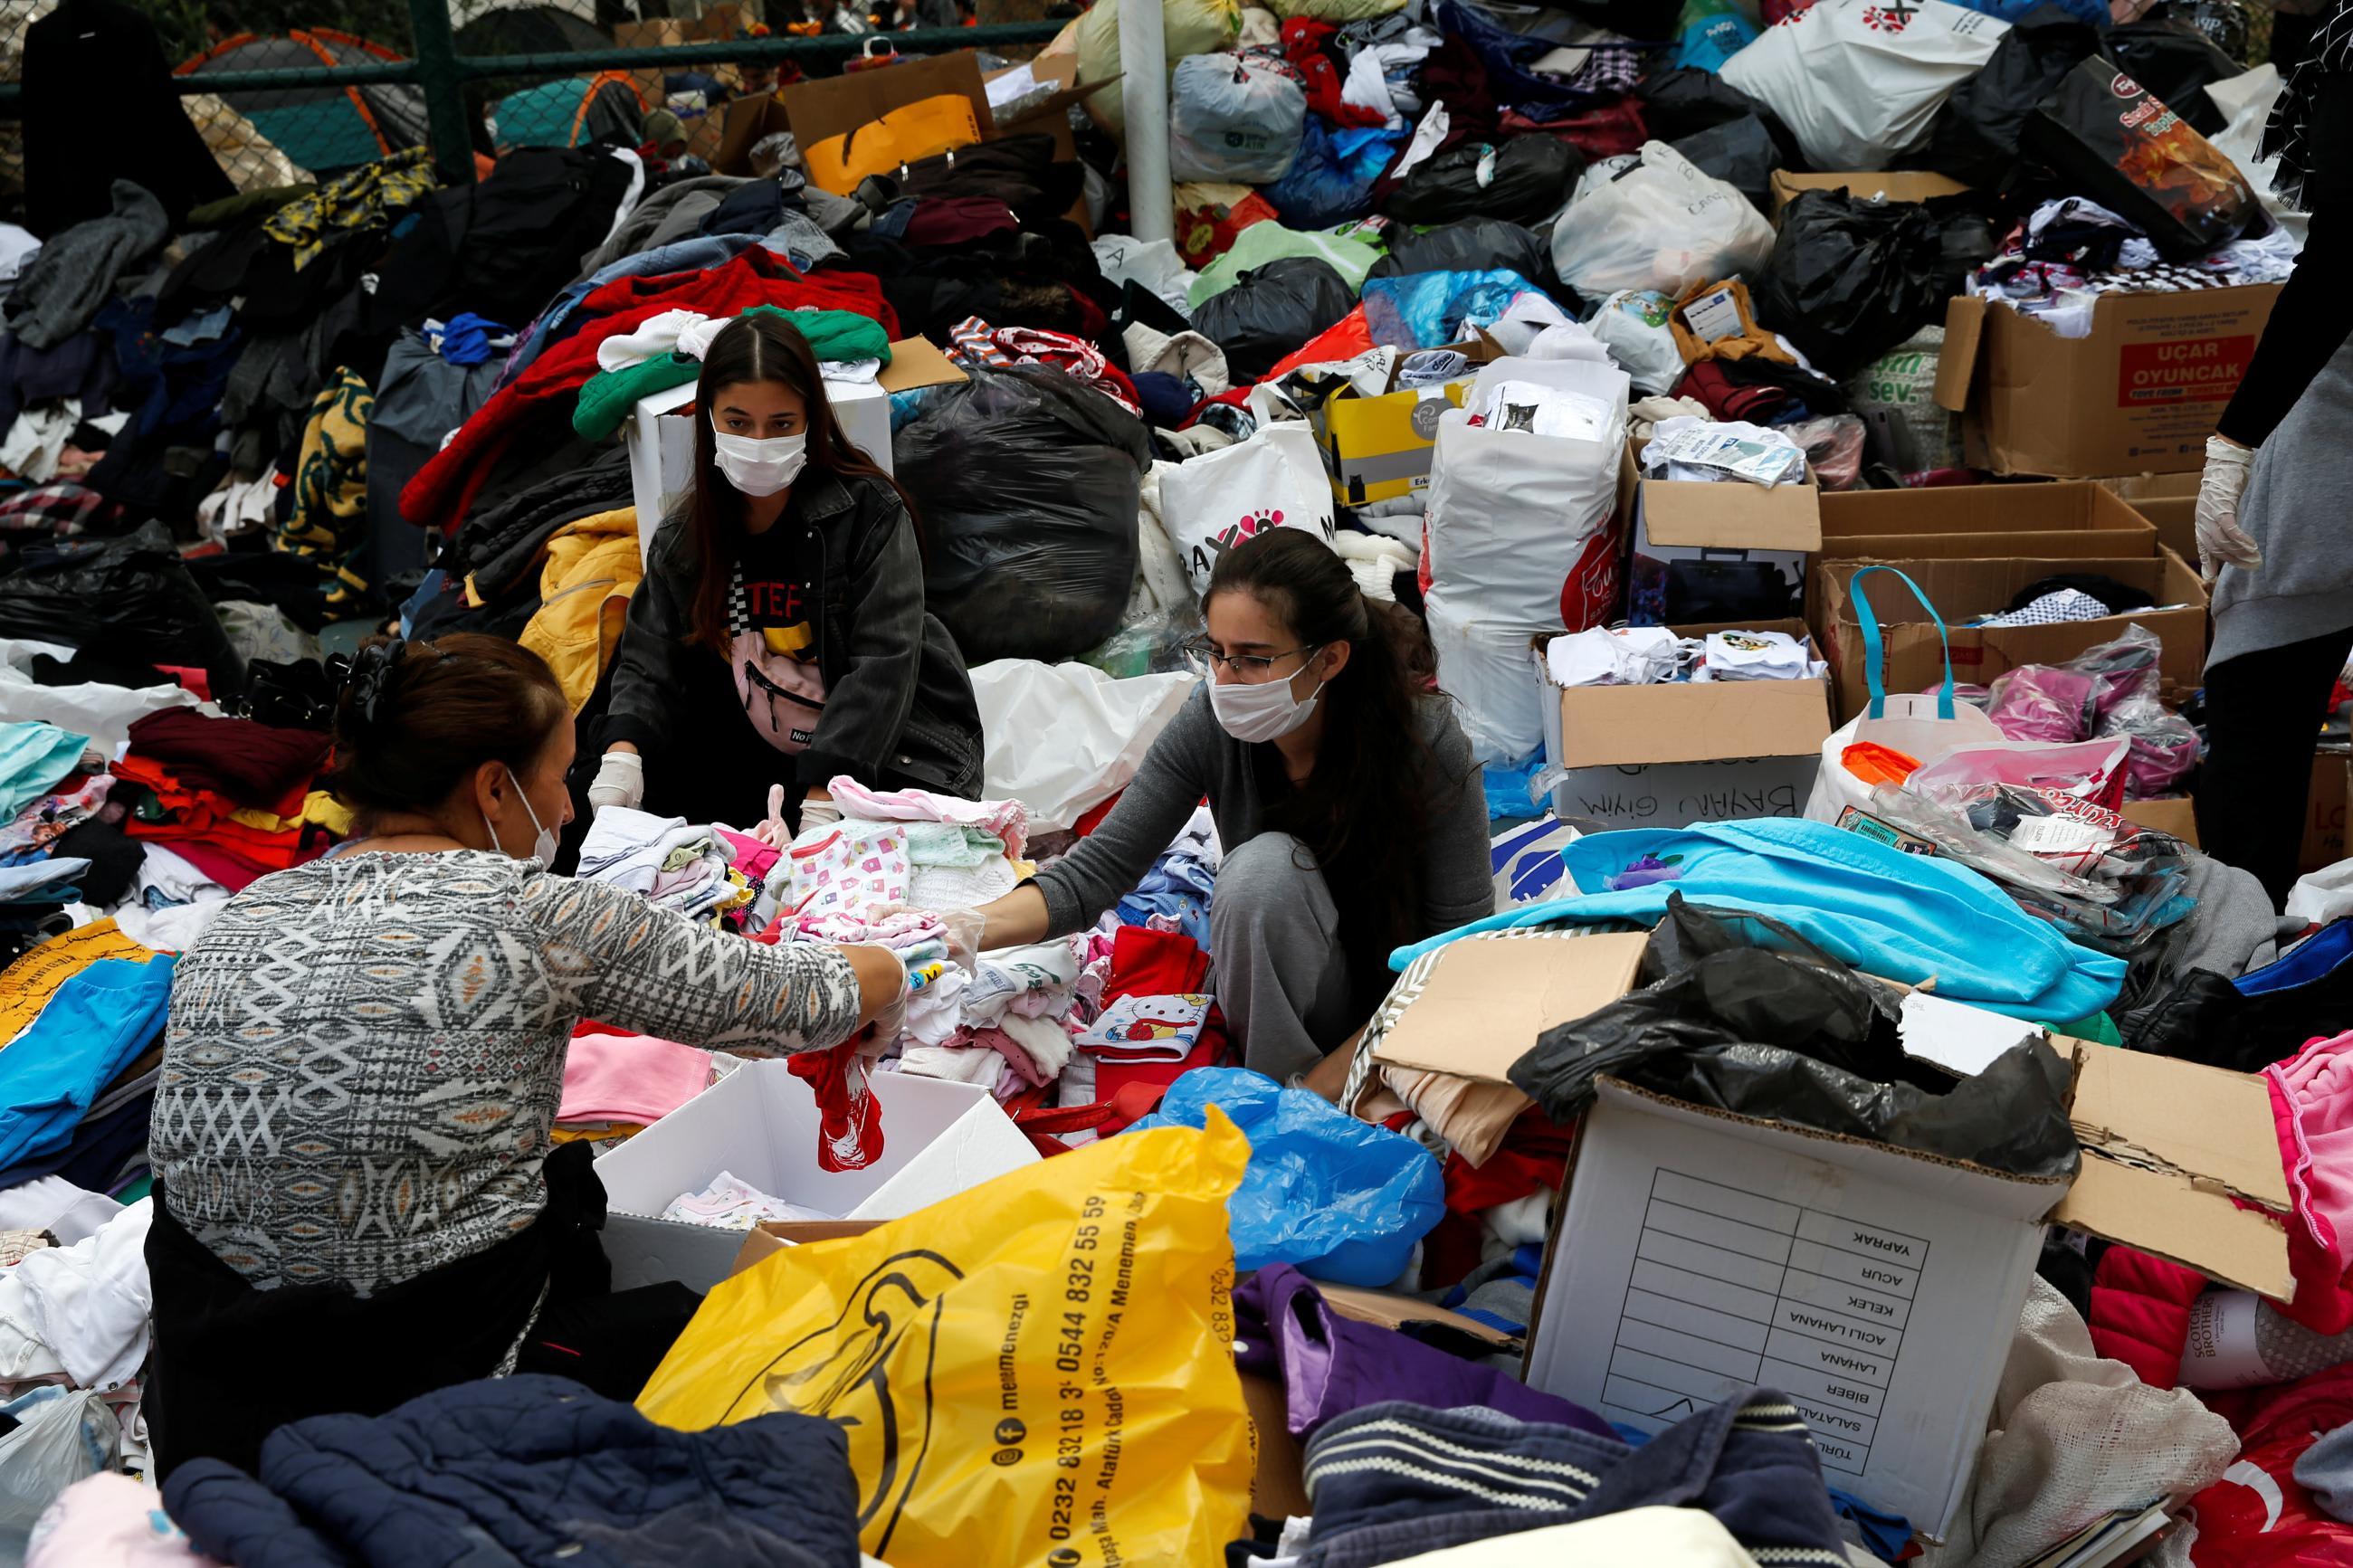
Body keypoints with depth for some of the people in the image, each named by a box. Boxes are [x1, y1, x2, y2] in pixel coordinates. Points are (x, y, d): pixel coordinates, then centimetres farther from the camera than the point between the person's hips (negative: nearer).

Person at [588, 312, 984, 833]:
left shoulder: (871, 512, -13)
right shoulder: (682, 540, 3)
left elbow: (881, 666, -20)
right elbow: (650, 663, -1)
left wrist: (822, 805, -30)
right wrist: (623, 753, -24)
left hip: (894, 752, -4)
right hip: (760, 761, 5)